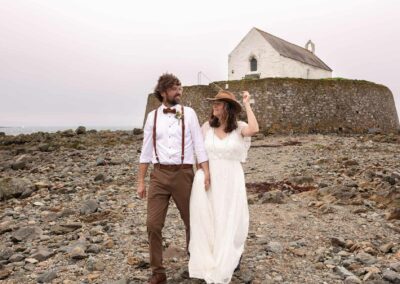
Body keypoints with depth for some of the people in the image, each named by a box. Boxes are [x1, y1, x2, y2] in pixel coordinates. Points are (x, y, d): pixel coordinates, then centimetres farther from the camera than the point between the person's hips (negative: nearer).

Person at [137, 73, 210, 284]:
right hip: (159, 175, 1)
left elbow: (199, 145, -3)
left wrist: (206, 173, -14)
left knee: (191, 221, 14)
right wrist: (141, 182, 6)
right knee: (153, 225, -1)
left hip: (183, 174, -1)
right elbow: (146, 151, 7)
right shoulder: (152, 116, 5)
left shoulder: (189, 113, 1)